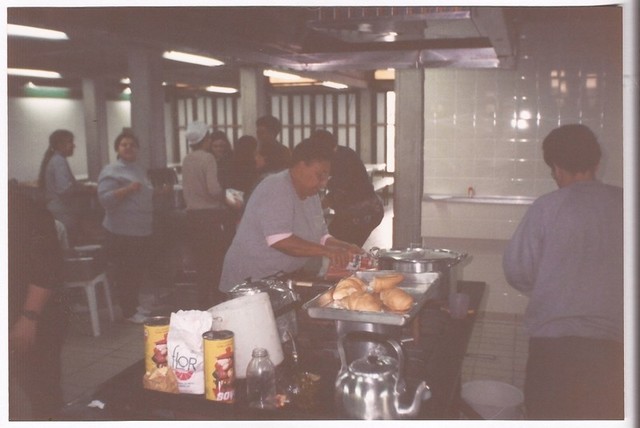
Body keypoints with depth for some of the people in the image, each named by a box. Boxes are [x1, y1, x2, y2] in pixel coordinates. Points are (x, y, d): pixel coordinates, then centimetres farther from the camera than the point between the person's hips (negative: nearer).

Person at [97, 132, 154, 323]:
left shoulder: (138, 169, 15)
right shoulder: (111, 171, -11)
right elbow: (105, 199, -21)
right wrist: (127, 189, -29)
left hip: (142, 230, 9)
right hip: (123, 232, -9)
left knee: (140, 271, 16)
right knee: (126, 273, -1)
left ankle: (133, 305, 29)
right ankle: (129, 312, 8)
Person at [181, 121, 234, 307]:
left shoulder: (186, 160, 7)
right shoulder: (208, 158, -12)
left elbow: (186, 190, 13)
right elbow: (214, 189, -20)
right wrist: (225, 196, -3)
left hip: (193, 215, 7)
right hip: (211, 215, -7)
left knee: (201, 262, 12)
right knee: (217, 263, 1)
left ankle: (204, 303, 18)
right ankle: (217, 300, 4)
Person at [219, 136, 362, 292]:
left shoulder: (311, 193, 11)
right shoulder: (276, 189, -17)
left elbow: (320, 237, 14)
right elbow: (280, 241, -28)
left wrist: (344, 247, -4)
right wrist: (327, 251, -28)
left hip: (283, 279, 9)